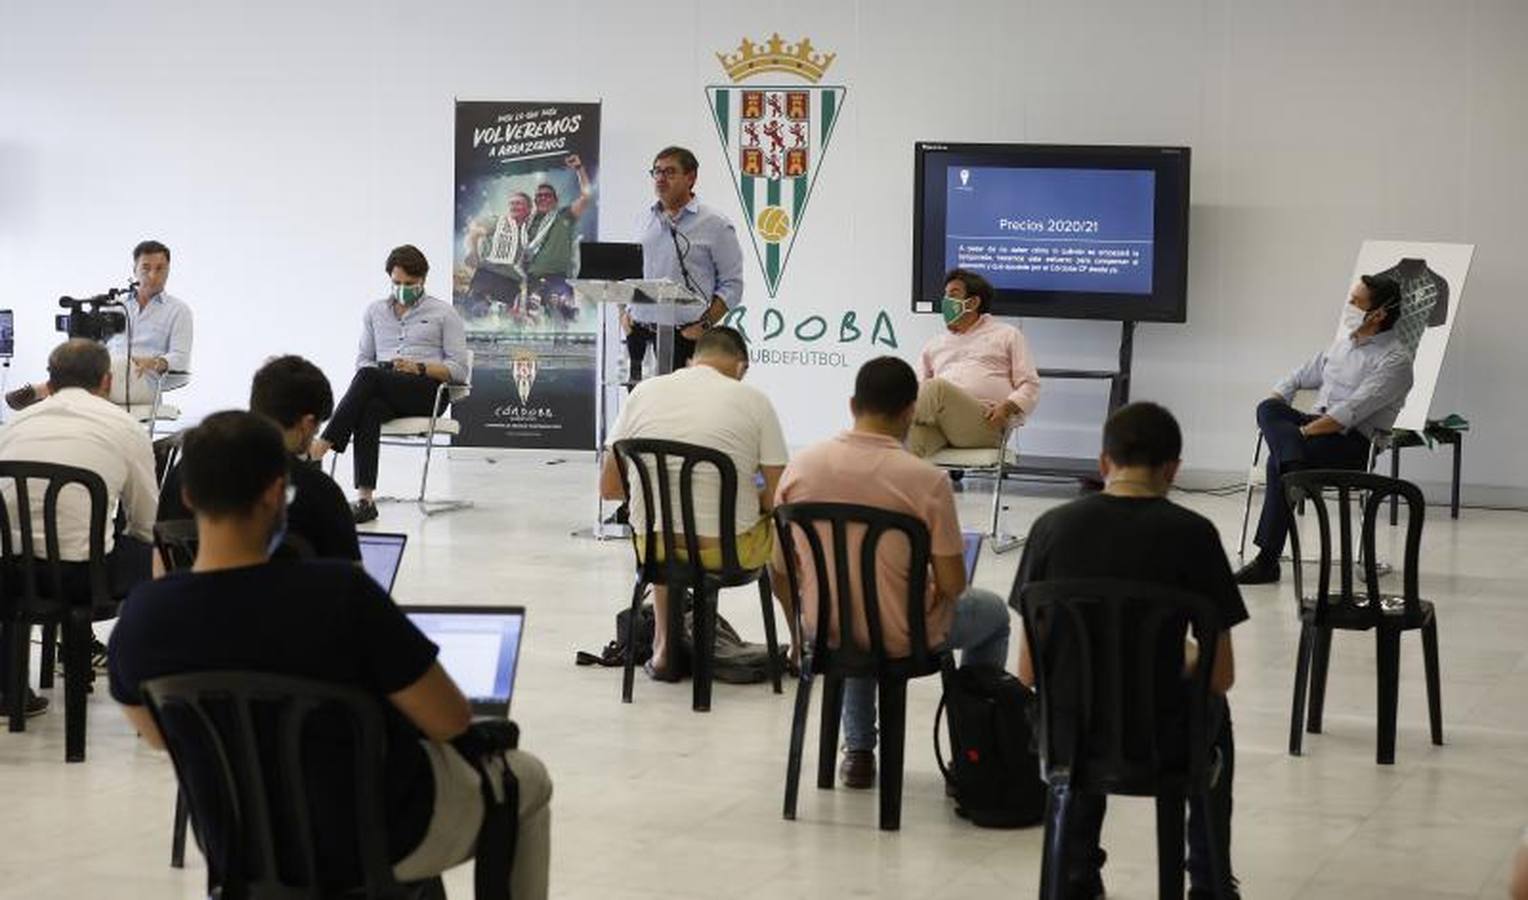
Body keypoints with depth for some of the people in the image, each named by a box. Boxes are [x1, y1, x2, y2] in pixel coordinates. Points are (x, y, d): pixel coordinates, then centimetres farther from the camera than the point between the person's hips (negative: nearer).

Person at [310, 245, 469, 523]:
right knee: (369, 409, -37)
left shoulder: (444, 314, 10)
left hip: (427, 390, -3)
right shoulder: (375, 312, 22)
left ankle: (320, 448, -39)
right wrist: (378, 369, -3)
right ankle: (364, 499, -45)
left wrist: (420, 368, -13)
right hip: (382, 392, 3)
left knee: (369, 377, -34)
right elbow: (363, 360, 21)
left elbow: (459, 369, 3)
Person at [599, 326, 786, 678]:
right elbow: (778, 499, -6)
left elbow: (609, 488, 7)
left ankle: (664, 647, 35)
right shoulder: (753, 399, -5)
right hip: (729, 549, -3)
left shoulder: (643, 392, 3)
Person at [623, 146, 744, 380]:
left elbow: (731, 285, -4)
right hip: (639, 332, 5)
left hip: (684, 335, -5)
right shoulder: (646, 219, 15)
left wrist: (704, 325, -12)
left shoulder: (715, 225, -1)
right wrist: (625, 312, 8)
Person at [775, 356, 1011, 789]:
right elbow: (952, 586, -14)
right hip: (902, 639, -4)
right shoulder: (927, 480, -20)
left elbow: (781, 576, 1)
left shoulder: (801, 465, -8)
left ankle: (858, 751, 37)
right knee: (993, 611, 27)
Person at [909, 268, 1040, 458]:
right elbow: (917, 390, 26)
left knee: (936, 387, -34)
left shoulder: (1007, 335, 23)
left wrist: (1006, 408, -8)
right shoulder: (934, 346, 35)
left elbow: (1030, 386, 13)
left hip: (984, 423, -3)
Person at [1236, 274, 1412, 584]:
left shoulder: (1395, 360, -8)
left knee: (1277, 462, -32)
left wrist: (1300, 432, -21)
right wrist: (1273, 415, 9)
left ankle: (1268, 560, -31)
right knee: (1267, 409, -26)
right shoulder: (1345, 340, 18)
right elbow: (1301, 377, 26)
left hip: (1353, 443, -7)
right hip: (1316, 424, 7)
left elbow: (1350, 413, -18)